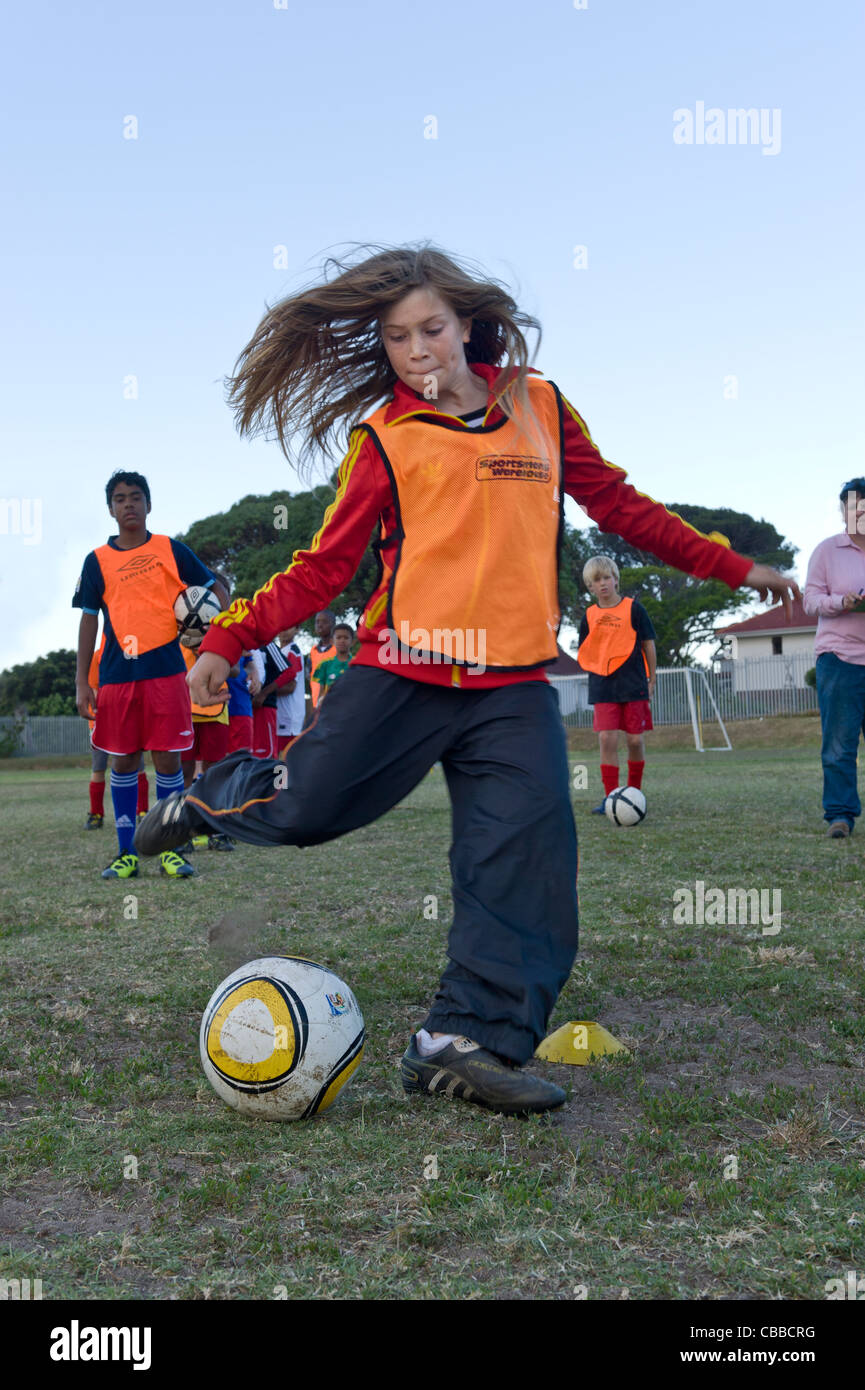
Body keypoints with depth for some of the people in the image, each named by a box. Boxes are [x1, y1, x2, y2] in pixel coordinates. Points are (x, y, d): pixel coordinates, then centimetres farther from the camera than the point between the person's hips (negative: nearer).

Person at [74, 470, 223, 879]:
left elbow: (214, 588, 14)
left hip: (166, 670, -1)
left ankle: (170, 850, 8)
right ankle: (126, 853, 13)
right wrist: (82, 682, 3)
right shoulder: (97, 560, 9)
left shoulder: (170, 549, 7)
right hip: (116, 673, 1)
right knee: (123, 761, 4)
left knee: (167, 758, -2)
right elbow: (89, 619, 8)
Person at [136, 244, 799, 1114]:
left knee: (528, 862, -9)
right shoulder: (383, 438, 6)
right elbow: (324, 566, 4)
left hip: (513, 685, 2)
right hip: (399, 670, -2)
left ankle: (464, 1042, -2)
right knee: (305, 809, -8)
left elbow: (620, 506, 21)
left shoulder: (540, 407, 14)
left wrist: (733, 566, 20)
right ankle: (217, 798, 26)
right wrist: (229, 636, -7)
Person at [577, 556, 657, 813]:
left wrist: (651, 680, 5)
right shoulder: (589, 615, 7)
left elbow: (648, 643, 5)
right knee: (606, 739, -8)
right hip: (603, 689, 2)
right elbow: (584, 652, 15)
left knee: (635, 740, 1)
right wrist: (595, 667, -2)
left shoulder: (633, 608, 0)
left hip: (634, 685, -1)